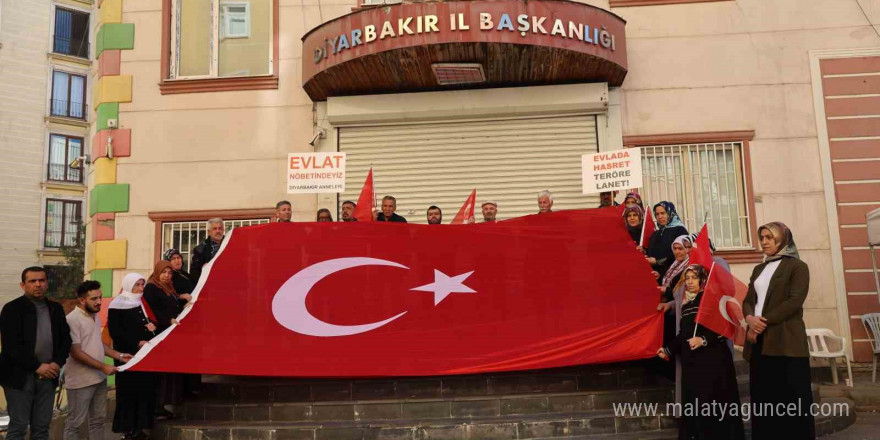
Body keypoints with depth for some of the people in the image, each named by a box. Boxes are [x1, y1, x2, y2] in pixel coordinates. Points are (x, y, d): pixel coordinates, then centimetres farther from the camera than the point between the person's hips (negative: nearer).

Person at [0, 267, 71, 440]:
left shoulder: (56, 308, 11)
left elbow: (66, 338, 10)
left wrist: (57, 363, -6)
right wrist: (37, 367, -14)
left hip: (48, 375, 4)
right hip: (19, 376, -4)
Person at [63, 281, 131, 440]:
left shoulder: (95, 316, 9)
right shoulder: (72, 320, -17)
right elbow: (76, 352, -20)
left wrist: (119, 355, 8)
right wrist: (103, 367, -19)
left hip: (99, 378, 8)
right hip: (80, 381, -8)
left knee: (98, 420, 15)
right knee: (74, 423, 4)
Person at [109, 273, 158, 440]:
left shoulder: (143, 302, 16)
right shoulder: (117, 305, -5)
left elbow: (152, 320, 21)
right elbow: (115, 332, -12)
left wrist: (153, 325, -4)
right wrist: (137, 343, -18)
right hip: (128, 355, -6)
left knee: (145, 389, 3)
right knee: (129, 391, -3)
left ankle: (139, 427, 10)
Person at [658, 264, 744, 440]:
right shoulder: (686, 304, 16)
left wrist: (703, 340, -20)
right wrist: (668, 349, 23)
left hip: (712, 361, -6)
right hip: (691, 361, 6)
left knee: (712, 403, -8)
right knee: (693, 404, 5)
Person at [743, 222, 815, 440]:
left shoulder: (796, 266, 1)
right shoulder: (759, 269, 20)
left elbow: (794, 301, -10)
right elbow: (748, 300, 14)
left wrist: (764, 322, -14)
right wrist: (751, 318, -9)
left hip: (785, 341, -6)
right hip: (760, 342, 6)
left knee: (791, 400, -4)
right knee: (763, 399, 6)